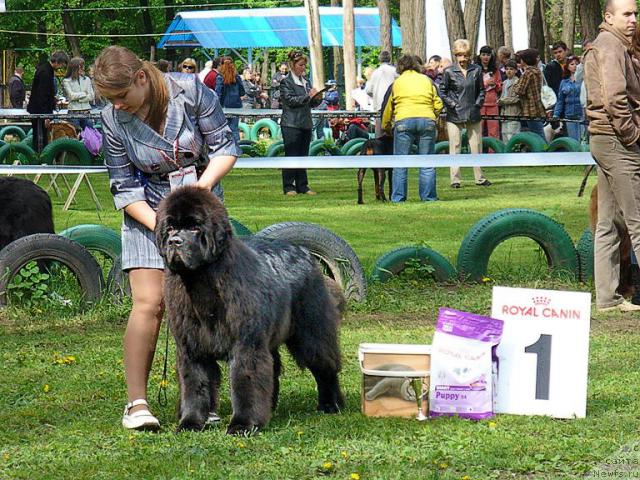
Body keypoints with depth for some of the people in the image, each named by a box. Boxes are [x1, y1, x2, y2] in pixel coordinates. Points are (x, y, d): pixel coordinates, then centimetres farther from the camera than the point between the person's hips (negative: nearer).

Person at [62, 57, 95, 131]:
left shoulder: (87, 79, 11)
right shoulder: (66, 81, 1)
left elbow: (91, 97, 3)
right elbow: (71, 95, -10)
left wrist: (78, 99, -7)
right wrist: (84, 94, 0)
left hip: (86, 112, 3)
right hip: (73, 112, -3)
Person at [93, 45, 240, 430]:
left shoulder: (190, 91, -14)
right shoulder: (114, 119, -11)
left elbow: (225, 147, -7)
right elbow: (124, 186, -4)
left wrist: (203, 185, -23)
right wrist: (157, 224, -18)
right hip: (148, 211, -1)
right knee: (149, 304, -13)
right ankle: (137, 402, -12)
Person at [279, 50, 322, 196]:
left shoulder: (305, 81, 16)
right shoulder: (286, 82, -4)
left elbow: (311, 103, 20)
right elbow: (290, 100, -15)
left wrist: (317, 99, -1)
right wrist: (308, 96, -19)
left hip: (306, 123, 7)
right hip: (291, 124, -7)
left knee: (303, 155, 8)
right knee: (291, 156, -5)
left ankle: (302, 186, 11)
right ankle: (288, 187, -1)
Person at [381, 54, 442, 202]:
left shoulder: (396, 83, 16)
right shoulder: (427, 81, 18)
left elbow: (387, 108, 18)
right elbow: (438, 104, 11)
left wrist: (385, 127, 31)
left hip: (404, 121, -1)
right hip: (427, 121, 1)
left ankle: (398, 197, 0)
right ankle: (428, 196, 4)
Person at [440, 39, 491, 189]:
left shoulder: (476, 70, 4)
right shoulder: (449, 72, -3)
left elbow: (481, 90, 13)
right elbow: (442, 92, 2)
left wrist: (478, 104, 0)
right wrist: (453, 105, -8)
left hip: (473, 114, 3)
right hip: (455, 115, -3)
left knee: (476, 147, 7)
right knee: (455, 148, -1)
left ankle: (479, 178, 15)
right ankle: (455, 179, 3)